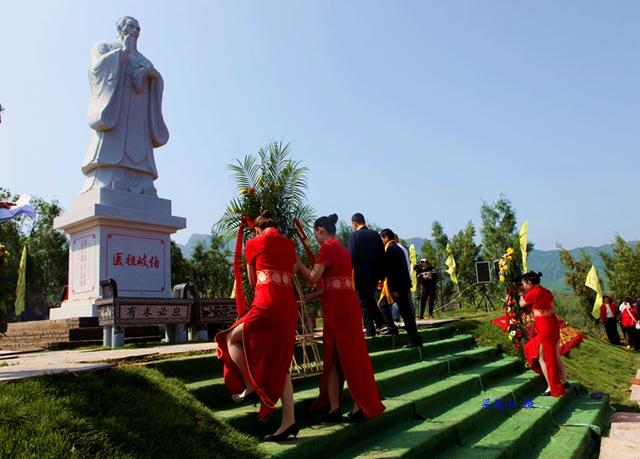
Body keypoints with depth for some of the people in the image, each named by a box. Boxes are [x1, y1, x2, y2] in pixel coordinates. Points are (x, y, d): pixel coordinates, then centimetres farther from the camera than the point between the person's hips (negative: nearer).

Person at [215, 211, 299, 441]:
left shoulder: (253, 243, 6)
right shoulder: (289, 244, 17)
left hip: (267, 304, -5)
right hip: (289, 305, 6)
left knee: (231, 339, 17)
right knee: (279, 363, 12)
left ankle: (250, 387, 10)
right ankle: (288, 421, 11)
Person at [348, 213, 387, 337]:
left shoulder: (354, 236, -11)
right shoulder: (375, 234, 4)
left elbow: (352, 256, -15)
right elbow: (382, 254, 6)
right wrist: (380, 274, 12)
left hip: (361, 273, -5)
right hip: (375, 272, 5)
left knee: (364, 301, 5)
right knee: (370, 298, 24)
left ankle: (370, 329, 7)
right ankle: (380, 321, 18)